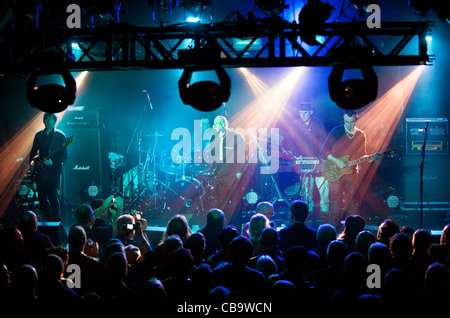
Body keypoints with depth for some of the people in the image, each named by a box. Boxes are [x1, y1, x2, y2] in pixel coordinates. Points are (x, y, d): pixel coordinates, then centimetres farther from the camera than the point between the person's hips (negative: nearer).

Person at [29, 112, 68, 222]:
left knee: (52, 196, -11)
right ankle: (48, 219, 19)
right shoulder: (39, 135, 12)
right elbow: (33, 151, 20)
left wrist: (52, 162, -16)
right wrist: (32, 162, 4)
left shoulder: (60, 136, -1)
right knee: (41, 196, 5)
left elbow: (64, 155, -3)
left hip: (54, 169, -5)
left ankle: (56, 220, -3)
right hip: (41, 170, 5)